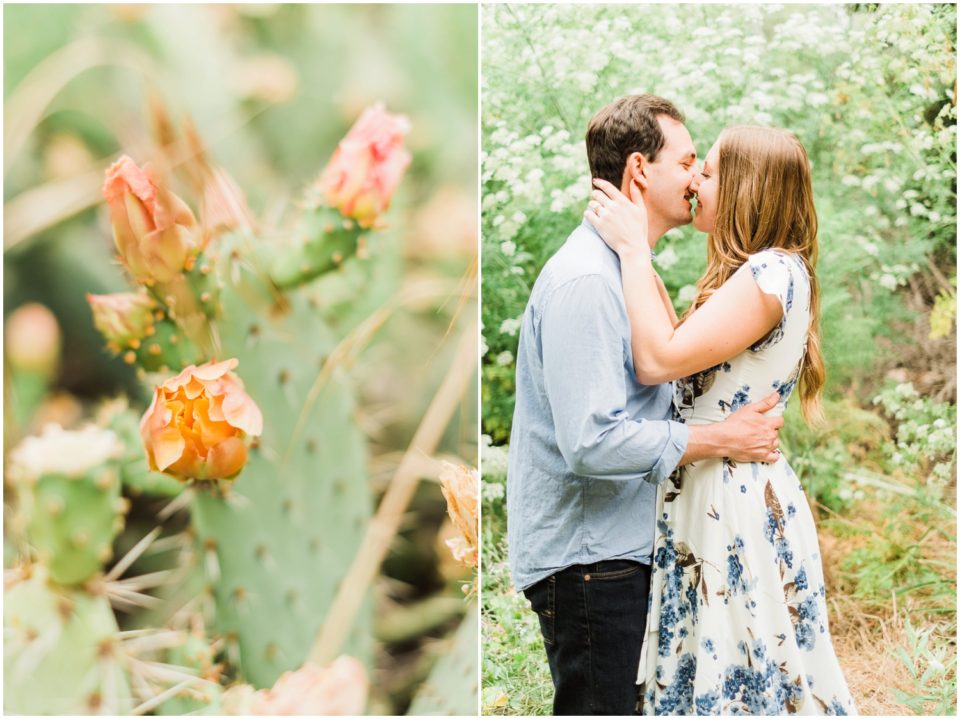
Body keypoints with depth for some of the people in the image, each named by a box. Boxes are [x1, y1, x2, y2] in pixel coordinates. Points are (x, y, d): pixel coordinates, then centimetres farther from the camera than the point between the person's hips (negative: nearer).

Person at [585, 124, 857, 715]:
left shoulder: (771, 274, -18)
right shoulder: (764, 271, 14)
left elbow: (658, 361, -23)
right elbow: (680, 344, 8)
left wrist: (634, 250, -15)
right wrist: (642, 251, 7)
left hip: (735, 503, -10)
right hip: (713, 493, 10)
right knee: (715, 668, 17)